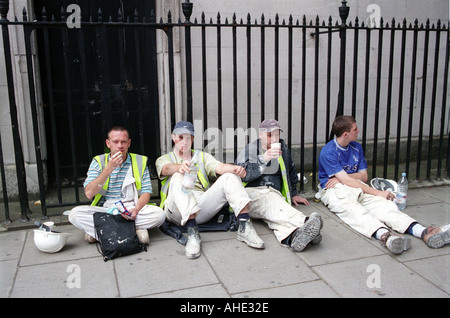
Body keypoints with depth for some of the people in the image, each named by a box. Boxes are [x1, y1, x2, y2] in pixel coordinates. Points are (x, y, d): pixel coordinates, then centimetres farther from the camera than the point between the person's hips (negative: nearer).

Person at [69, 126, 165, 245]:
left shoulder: (140, 161, 6)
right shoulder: (98, 162, 3)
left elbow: (146, 192, 2)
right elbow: (89, 193, -9)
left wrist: (136, 209, -20)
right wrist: (109, 169, -16)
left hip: (131, 210, 0)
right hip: (104, 210, 0)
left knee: (159, 214, -28)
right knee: (74, 213, -25)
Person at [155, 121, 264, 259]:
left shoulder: (202, 156, 25)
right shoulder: (163, 159, 17)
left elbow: (219, 167, 3)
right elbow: (167, 168, -10)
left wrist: (235, 168, -21)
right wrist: (180, 167, -35)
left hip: (203, 205, 3)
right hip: (177, 210, -3)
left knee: (230, 177, -14)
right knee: (178, 177, -30)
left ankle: (244, 227, -26)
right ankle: (192, 232, -44)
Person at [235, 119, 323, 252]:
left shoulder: (283, 149, 22)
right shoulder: (249, 150, 9)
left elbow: (291, 173, 39)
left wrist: (293, 194, 39)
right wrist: (264, 159, -17)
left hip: (274, 193, 4)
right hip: (251, 192, -3)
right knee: (269, 201, -41)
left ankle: (293, 236, -69)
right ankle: (305, 222, -66)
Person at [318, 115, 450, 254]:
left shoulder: (356, 147, 16)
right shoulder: (328, 152, -9)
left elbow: (363, 176, 14)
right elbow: (347, 181, -15)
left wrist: (342, 177, -7)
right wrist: (378, 192, -18)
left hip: (357, 186, 6)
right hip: (335, 191, -5)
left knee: (384, 204, -25)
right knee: (353, 210, -39)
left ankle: (424, 232, -48)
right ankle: (385, 235, -68)